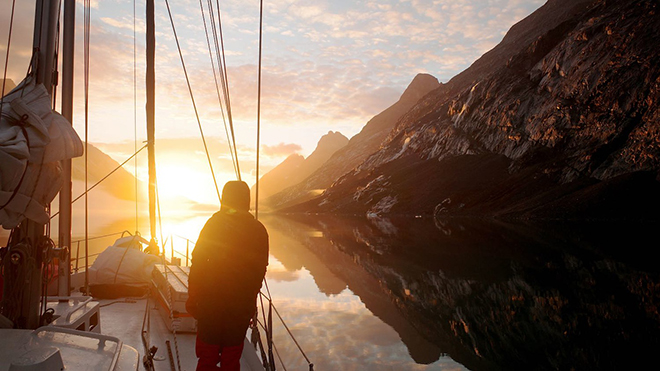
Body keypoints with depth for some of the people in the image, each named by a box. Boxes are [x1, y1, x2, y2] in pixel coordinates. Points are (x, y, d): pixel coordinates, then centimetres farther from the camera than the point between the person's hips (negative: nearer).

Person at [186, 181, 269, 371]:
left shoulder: (215, 223, -8)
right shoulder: (259, 230, -1)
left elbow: (198, 262, -8)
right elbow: (260, 271, 5)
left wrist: (192, 297, 0)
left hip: (211, 300, -2)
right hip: (242, 304, 2)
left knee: (207, 354, 11)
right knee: (232, 352, 15)